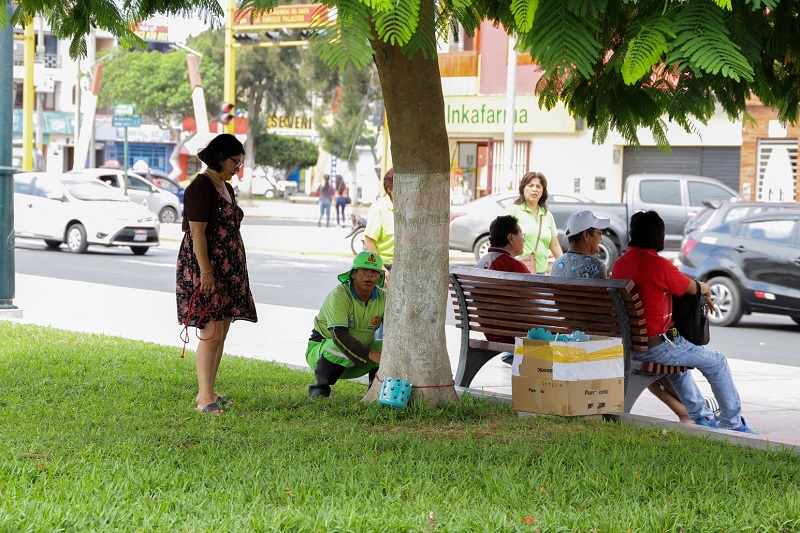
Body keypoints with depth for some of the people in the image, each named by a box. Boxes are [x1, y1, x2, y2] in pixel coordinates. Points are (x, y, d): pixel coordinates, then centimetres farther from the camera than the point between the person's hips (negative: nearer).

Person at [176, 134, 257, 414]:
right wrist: (206, 272, -23)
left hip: (228, 272, 9)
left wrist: (237, 273, 21)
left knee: (220, 335, 8)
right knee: (211, 334, -13)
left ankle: (207, 392, 13)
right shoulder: (200, 188, -12)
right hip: (204, 269, -9)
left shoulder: (226, 188, 17)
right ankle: (204, 398, -11)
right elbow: (197, 232, -18)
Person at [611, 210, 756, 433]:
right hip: (656, 345, -8)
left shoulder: (619, 263, 4)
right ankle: (733, 423, 19)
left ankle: (701, 415, 43)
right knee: (717, 362, 10)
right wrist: (707, 290, 19)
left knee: (678, 356, 37)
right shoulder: (658, 265, -20)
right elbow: (694, 288, -6)